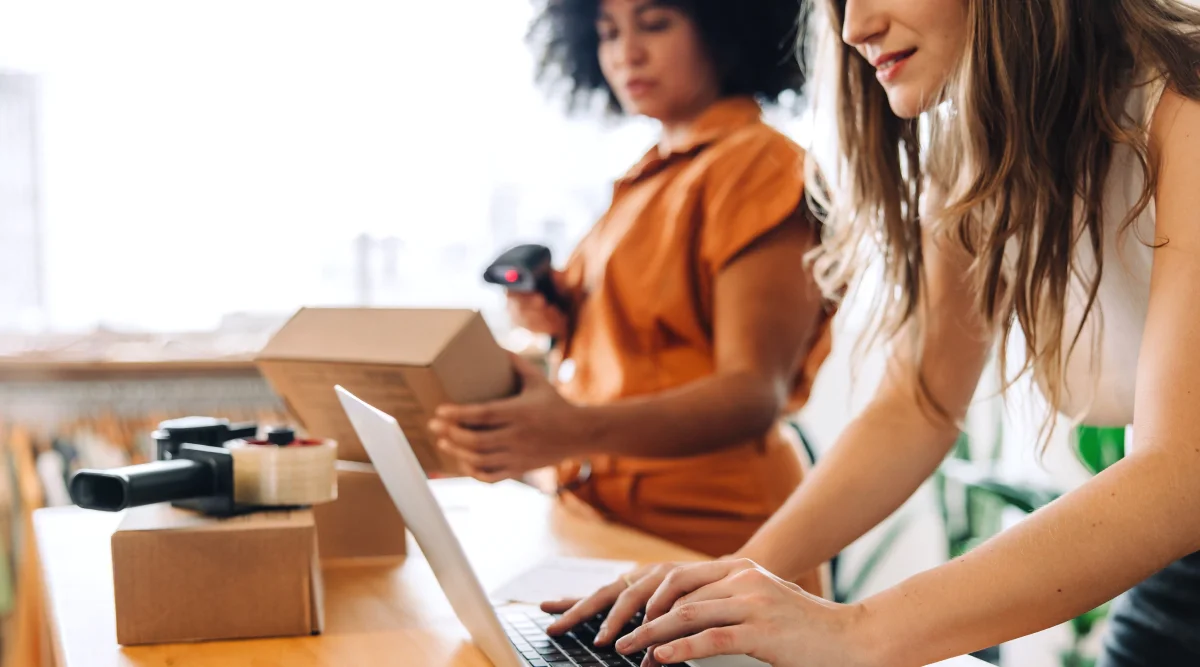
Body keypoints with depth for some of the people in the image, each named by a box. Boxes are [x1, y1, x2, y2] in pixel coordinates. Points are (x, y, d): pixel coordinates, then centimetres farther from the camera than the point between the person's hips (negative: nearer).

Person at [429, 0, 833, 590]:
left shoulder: (759, 164, -10)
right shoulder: (650, 176, 15)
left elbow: (754, 392, -21)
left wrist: (582, 430, -37)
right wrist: (567, 321, 2)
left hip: (702, 535, -7)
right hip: (608, 517, 7)